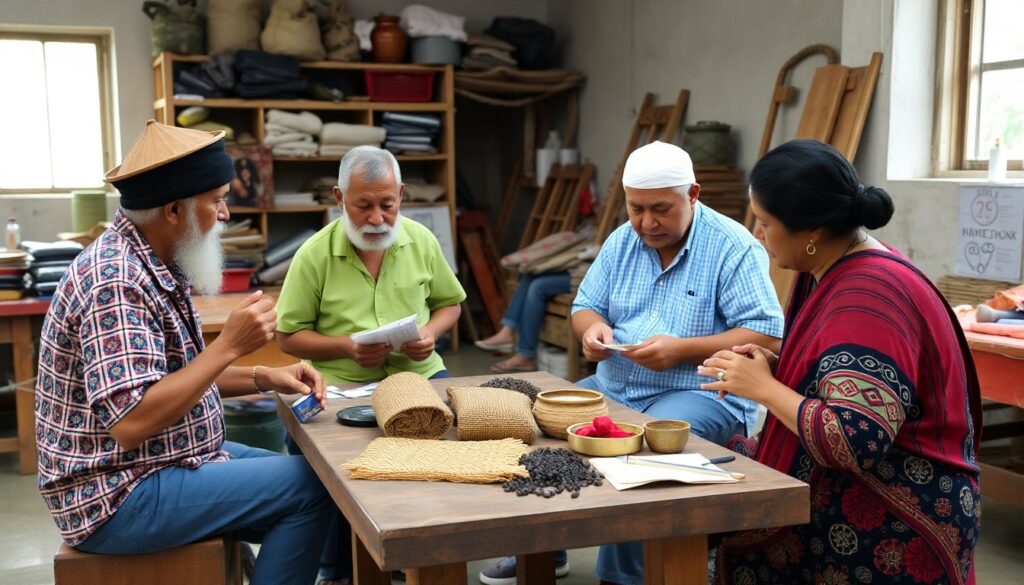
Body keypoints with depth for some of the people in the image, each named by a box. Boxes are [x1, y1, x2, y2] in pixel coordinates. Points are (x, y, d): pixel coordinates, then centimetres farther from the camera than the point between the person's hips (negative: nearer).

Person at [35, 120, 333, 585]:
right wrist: (229, 345, -27)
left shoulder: (151, 266, 7)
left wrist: (263, 378, 3)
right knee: (310, 488, -12)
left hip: (165, 462, 10)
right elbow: (131, 422, -31)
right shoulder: (116, 282, -24)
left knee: (298, 477, 14)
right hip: (119, 499, -10)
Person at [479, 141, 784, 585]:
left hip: (702, 393, -6)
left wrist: (682, 350, -25)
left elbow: (767, 337, -16)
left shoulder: (733, 247, -11)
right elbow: (584, 307, 13)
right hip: (614, 387, 7)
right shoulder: (621, 241, 8)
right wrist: (593, 328, -12)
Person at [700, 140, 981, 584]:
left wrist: (763, 387, -17)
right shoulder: (836, 270, 6)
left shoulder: (868, 297, -23)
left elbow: (855, 442, -29)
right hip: (852, 499, 9)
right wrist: (773, 365, 1)